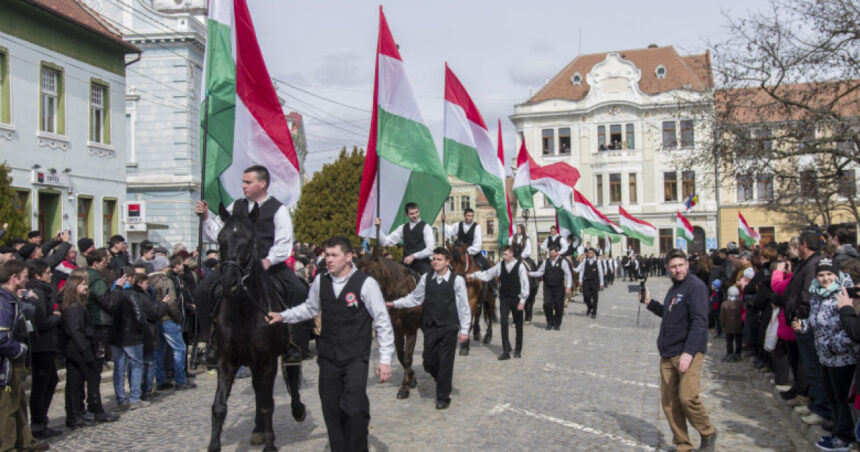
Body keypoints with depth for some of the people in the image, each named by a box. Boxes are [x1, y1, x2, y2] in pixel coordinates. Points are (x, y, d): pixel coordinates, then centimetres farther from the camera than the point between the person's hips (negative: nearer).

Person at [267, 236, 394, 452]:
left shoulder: (366, 283, -13)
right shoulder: (321, 281, 3)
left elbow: (383, 322, -9)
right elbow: (310, 308, 21)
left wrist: (385, 359, -11)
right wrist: (283, 316, 8)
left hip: (356, 359, -5)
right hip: (328, 357, 5)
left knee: (355, 410, -14)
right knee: (331, 410, 11)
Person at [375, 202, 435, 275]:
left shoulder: (426, 227, -1)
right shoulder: (403, 228, 13)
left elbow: (430, 250, -9)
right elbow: (386, 242, 9)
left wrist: (413, 256, -13)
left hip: (422, 265, -4)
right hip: (407, 264, 4)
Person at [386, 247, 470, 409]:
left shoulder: (457, 280, -7)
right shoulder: (426, 278, 3)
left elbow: (464, 306, -5)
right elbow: (415, 298, 11)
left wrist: (464, 329, -6)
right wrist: (395, 304, 3)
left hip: (448, 328, -3)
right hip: (430, 327, 3)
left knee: (445, 362, 2)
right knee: (429, 361, 7)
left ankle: (443, 397, 17)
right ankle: (443, 383, 36)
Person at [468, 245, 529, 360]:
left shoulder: (520, 266, -8)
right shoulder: (500, 265, 1)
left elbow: (525, 284, -8)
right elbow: (487, 274, 7)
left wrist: (522, 301, -11)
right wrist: (472, 275, -3)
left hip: (516, 299, -2)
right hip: (504, 299, 2)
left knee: (518, 325, 8)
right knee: (504, 324, -4)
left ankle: (518, 350, 22)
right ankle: (506, 351, 0)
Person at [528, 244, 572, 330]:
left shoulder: (562, 262, -1)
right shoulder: (546, 262, 8)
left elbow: (568, 274, -1)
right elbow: (540, 272, 10)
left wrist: (568, 286, -10)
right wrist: (530, 273, -5)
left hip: (559, 288, -2)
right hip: (547, 288, 2)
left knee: (558, 306, 1)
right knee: (547, 304, -6)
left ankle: (557, 324, 18)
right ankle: (550, 322, 12)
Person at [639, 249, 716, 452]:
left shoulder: (696, 286, -10)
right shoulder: (674, 288, 16)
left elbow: (699, 321, -17)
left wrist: (689, 352, -24)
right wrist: (649, 302, 16)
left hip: (688, 353, -8)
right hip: (667, 354, 8)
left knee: (688, 397, -14)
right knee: (669, 401, 6)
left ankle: (708, 434, 13)